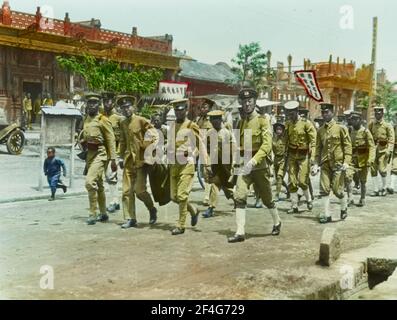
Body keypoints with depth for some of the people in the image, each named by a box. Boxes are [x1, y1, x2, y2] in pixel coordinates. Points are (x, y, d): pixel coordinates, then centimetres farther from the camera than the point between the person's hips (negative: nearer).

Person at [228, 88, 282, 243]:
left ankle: (277, 222, 39)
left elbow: (267, 145, -18)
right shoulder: (241, 123, 9)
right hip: (244, 166, 4)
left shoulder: (262, 121, -7)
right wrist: (237, 159, 5)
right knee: (239, 196, -14)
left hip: (260, 166, -4)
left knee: (267, 198, 13)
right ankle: (240, 232, -12)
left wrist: (253, 161, -28)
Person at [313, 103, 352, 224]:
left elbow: (348, 145, -5)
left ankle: (344, 208, 26)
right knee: (325, 189, 0)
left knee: (337, 189, -2)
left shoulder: (341, 128, -4)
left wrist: (347, 162, -14)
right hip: (325, 164, 4)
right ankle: (327, 215, 6)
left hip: (338, 163, -4)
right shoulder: (321, 130, 9)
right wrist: (316, 164, 7)